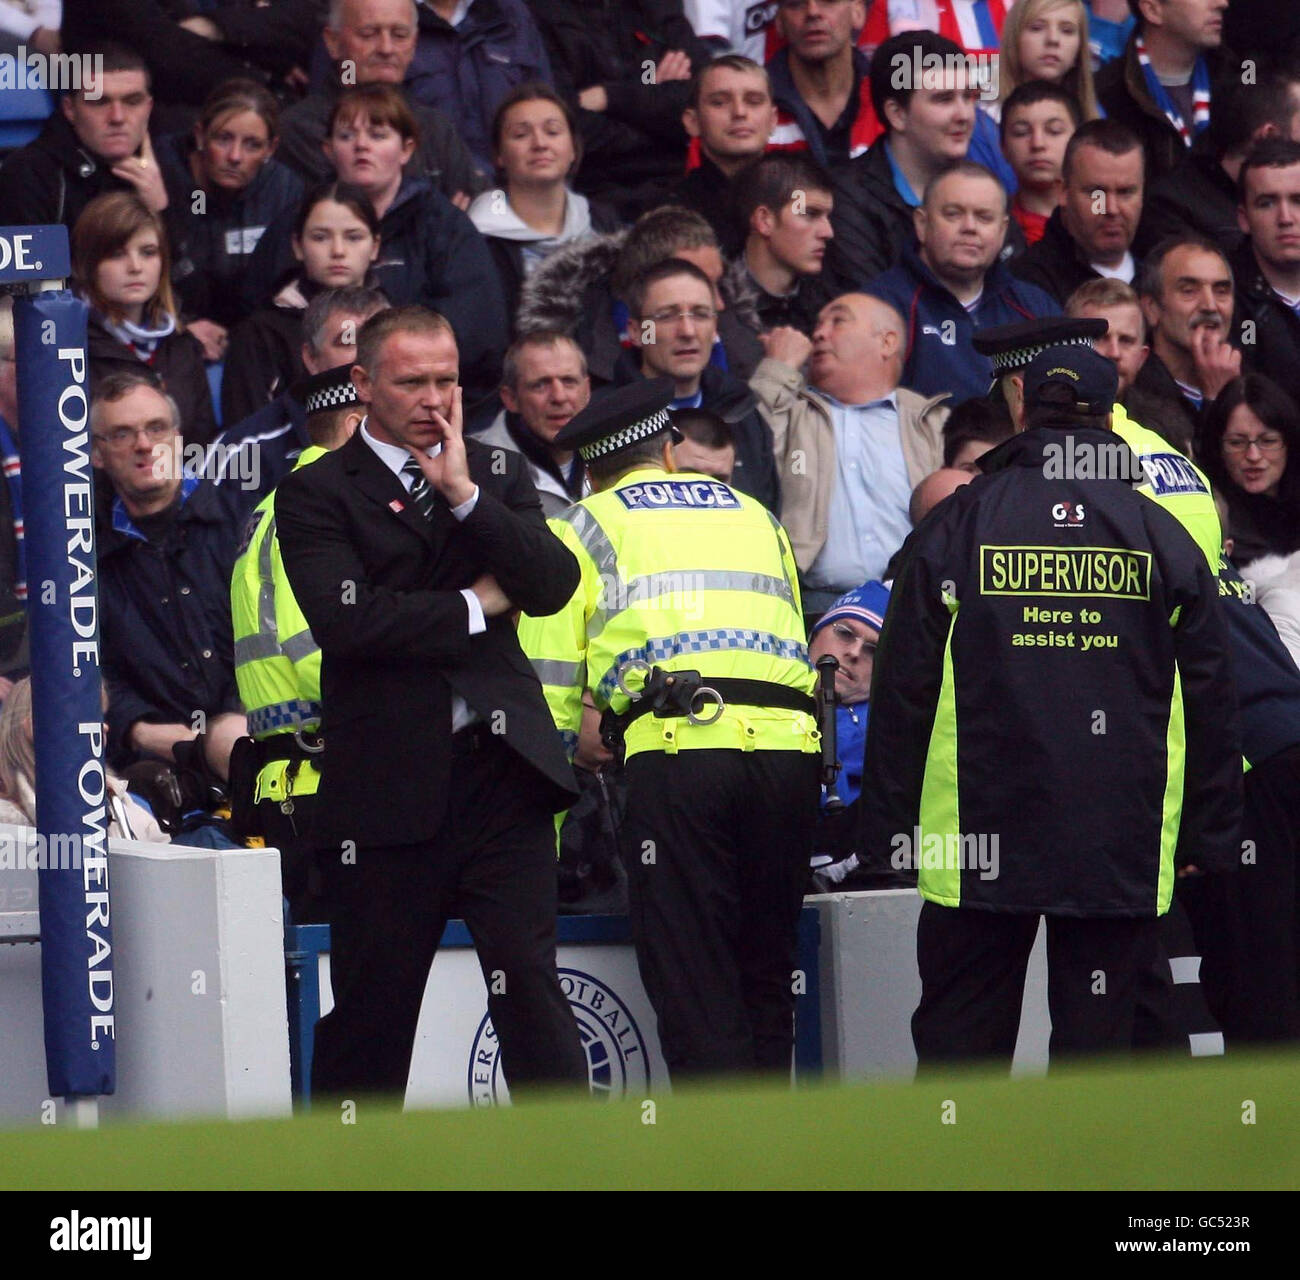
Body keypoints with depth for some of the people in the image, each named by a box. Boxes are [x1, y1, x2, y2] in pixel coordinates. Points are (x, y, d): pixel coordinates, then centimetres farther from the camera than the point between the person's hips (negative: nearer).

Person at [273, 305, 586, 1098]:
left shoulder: (499, 476, 14)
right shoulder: (317, 494, 1)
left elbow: (555, 584, -1)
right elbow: (346, 618, -13)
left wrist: (464, 494, -8)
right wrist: (474, 607, -4)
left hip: (501, 771, 2)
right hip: (387, 787, -2)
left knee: (530, 987, -4)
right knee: (370, 1008, 5)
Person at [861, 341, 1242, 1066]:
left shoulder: (958, 527, 1)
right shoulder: (1162, 538, 3)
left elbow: (904, 691, 1)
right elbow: (1211, 701, 6)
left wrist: (890, 828, 7)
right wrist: (1210, 837, 13)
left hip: (980, 845, -1)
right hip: (1123, 850, 1)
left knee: (960, 1034, 7)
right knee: (1097, 1036, 3)